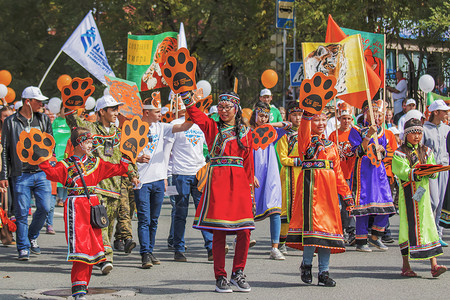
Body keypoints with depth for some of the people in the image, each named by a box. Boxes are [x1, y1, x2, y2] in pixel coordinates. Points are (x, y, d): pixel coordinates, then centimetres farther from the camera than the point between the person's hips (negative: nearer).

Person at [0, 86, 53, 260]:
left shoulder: (44, 119, 9)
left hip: (42, 172, 3)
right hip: (20, 174, -3)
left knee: (44, 207, -3)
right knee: (22, 212, -3)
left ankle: (32, 237, 21)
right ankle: (24, 248, 8)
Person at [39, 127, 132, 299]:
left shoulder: (96, 163, 14)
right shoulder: (66, 165, 1)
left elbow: (116, 169, 17)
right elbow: (53, 173, -17)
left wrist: (126, 158, 10)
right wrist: (44, 162, -29)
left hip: (93, 205, 5)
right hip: (75, 207, -5)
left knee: (92, 247, 6)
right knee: (80, 244, -12)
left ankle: (83, 283, 17)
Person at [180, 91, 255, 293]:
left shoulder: (245, 132, 13)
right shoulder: (212, 127, 10)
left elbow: (249, 163, 13)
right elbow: (194, 113, -6)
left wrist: (250, 189, 9)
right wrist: (186, 94, -20)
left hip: (239, 181, 2)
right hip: (217, 181, -2)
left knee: (244, 231, -5)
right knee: (219, 231, -4)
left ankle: (238, 273, 10)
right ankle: (220, 278, 3)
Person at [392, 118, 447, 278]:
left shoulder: (426, 152, 14)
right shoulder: (399, 154, 0)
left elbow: (433, 171, 5)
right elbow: (403, 172, -15)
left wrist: (430, 172, -18)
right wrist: (416, 173, -31)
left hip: (423, 192, 4)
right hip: (408, 192, -4)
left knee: (428, 224, -4)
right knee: (408, 226, -2)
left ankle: (434, 265, -8)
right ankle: (406, 266, 8)